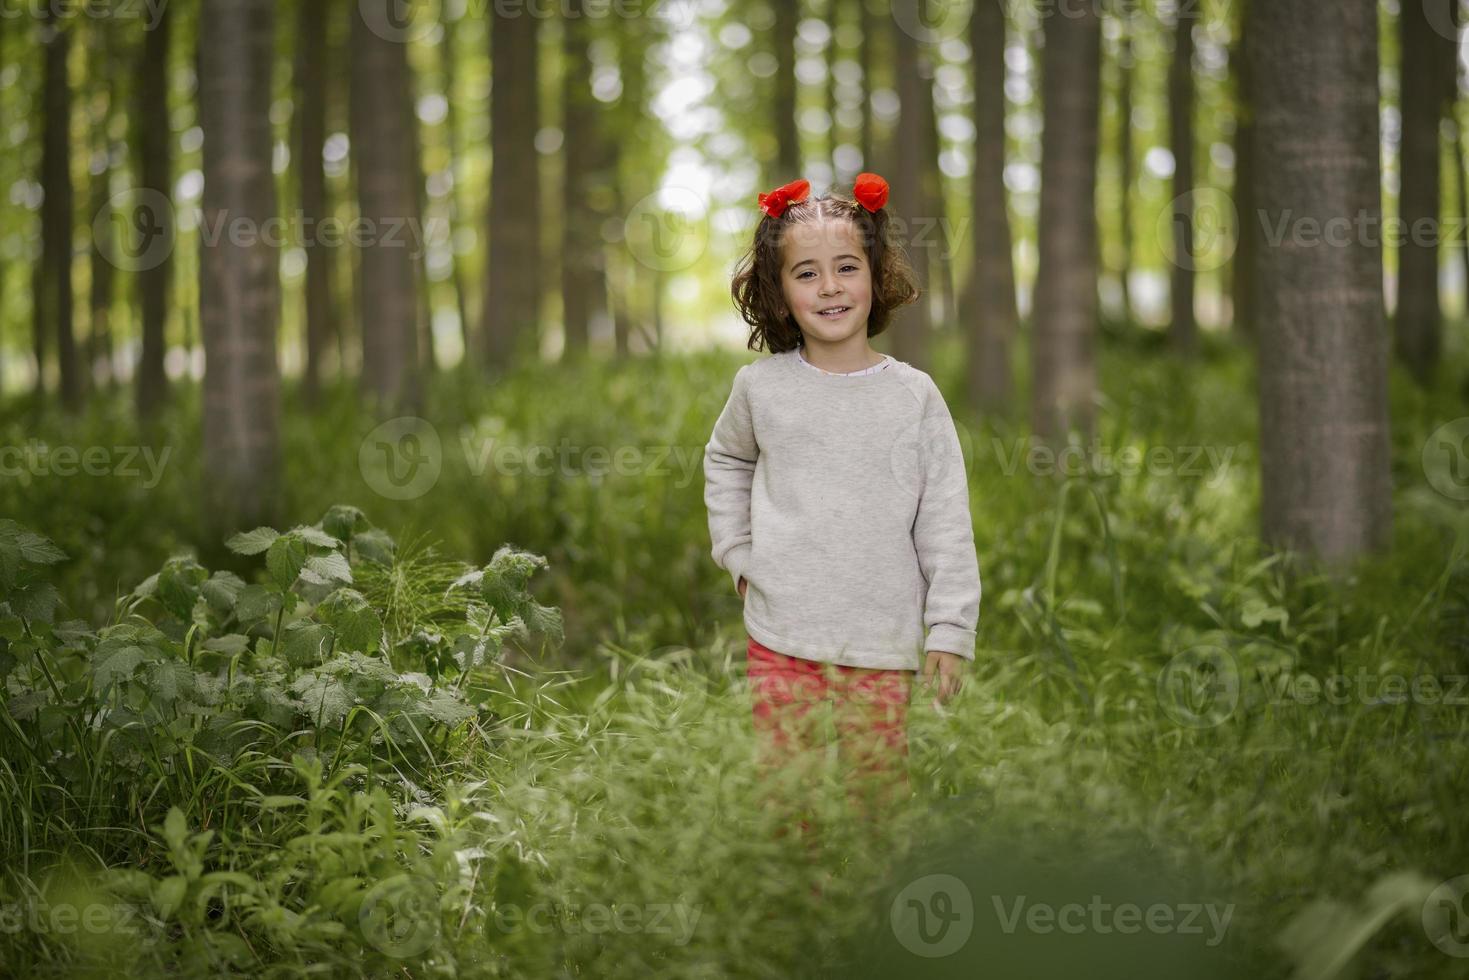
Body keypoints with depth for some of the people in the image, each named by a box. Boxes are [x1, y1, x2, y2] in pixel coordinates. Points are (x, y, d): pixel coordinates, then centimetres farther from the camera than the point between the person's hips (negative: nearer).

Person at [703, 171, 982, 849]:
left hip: (882, 642, -1)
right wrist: (738, 554, 14)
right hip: (780, 639, 1)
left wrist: (951, 630, -2)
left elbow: (946, 524, 1)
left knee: (879, 793, 0)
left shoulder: (913, 395, 0)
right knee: (786, 792, 1)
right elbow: (724, 463, 25)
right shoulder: (761, 387, 3)